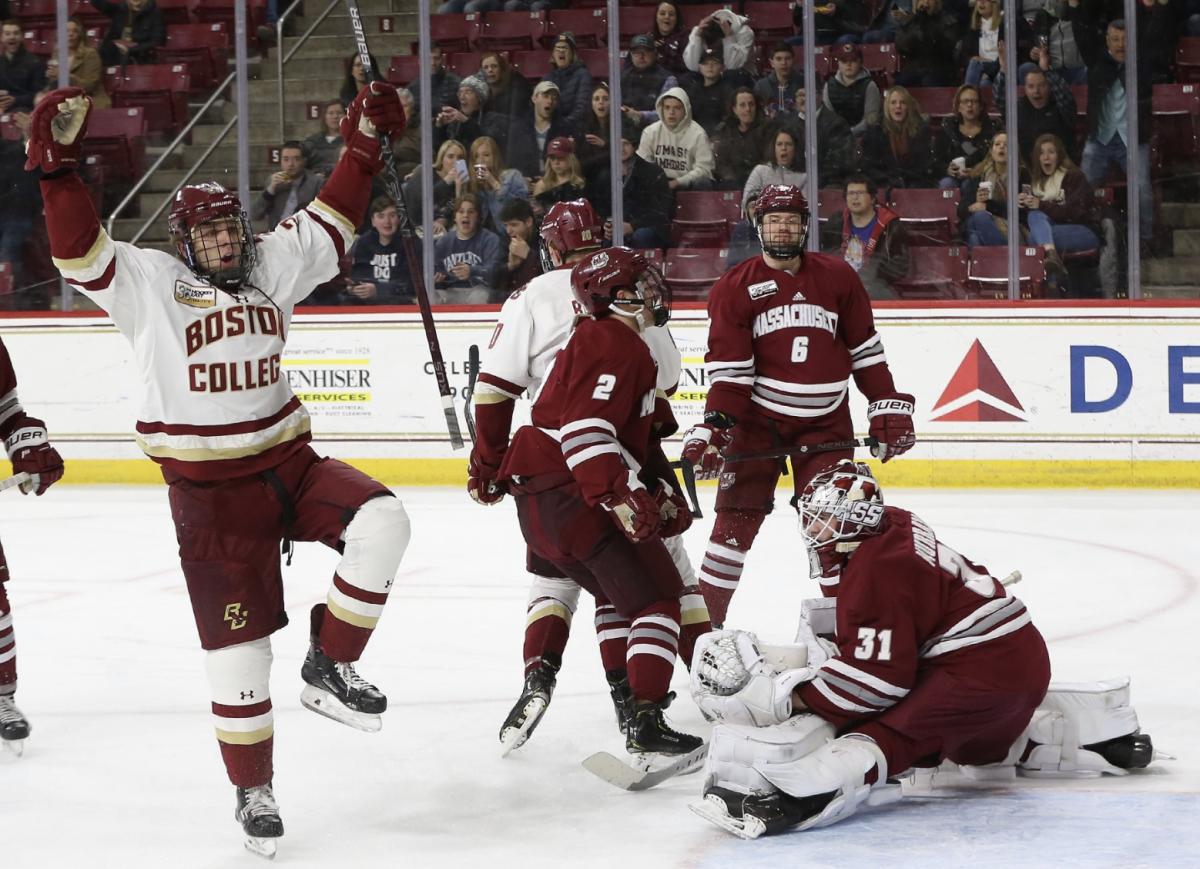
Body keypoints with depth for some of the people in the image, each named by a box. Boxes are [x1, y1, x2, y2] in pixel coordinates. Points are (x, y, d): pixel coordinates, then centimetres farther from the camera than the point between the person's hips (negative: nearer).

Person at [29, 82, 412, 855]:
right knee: (239, 642, -1)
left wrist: (364, 143, 5)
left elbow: (331, 221, 12)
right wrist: (60, 167, -26)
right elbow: (80, 251, -16)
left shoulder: (274, 265, 6)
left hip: (287, 463, 4)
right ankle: (254, 790, 15)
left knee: (381, 521, -21)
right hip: (210, 493, -4)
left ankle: (331, 667, -4)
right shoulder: (149, 284, -6)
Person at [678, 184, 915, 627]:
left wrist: (888, 409, 4)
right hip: (757, 418, -2)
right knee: (737, 515, -7)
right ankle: (709, 619, -1)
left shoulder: (837, 276, 2)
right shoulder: (735, 288, -3)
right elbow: (728, 366, -8)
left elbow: (865, 350, 8)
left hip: (826, 420, 2)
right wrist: (714, 427, -19)